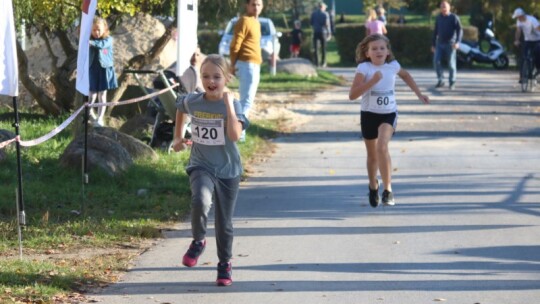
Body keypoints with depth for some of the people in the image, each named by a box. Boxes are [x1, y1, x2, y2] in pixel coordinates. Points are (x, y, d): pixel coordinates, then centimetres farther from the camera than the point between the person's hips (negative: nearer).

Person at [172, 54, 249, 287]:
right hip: (201, 166, 0)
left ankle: (225, 264, 31)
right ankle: (198, 241, -4)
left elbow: (235, 135, -28)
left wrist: (228, 103, -28)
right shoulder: (192, 102, -3)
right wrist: (178, 137, 22)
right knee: (200, 202, -30)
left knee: (224, 222, 10)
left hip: (227, 170, 0)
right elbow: (180, 108, 23)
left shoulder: (232, 104, -12)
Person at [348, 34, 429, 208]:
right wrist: (372, 81, -31)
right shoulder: (364, 68, -14)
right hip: (369, 115, 0)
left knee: (382, 147, -24)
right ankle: (373, 187, 41)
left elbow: (405, 75, 21)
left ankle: (388, 190, -19)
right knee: (372, 155, 13)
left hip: (389, 114, 0)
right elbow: (352, 95, -23)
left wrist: (419, 94, 19)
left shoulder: (393, 66, -4)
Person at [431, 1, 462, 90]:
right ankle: (440, 81, 4)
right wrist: (433, 44, 16)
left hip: (450, 44, -4)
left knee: (451, 64, -3)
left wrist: (457, 42, -24)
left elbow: (459, 30, -9)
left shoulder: (454, 17, -3)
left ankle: (452, 83, 8)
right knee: (436, 61, -8)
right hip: (440, 44, 4)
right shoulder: (438, 18, 11)